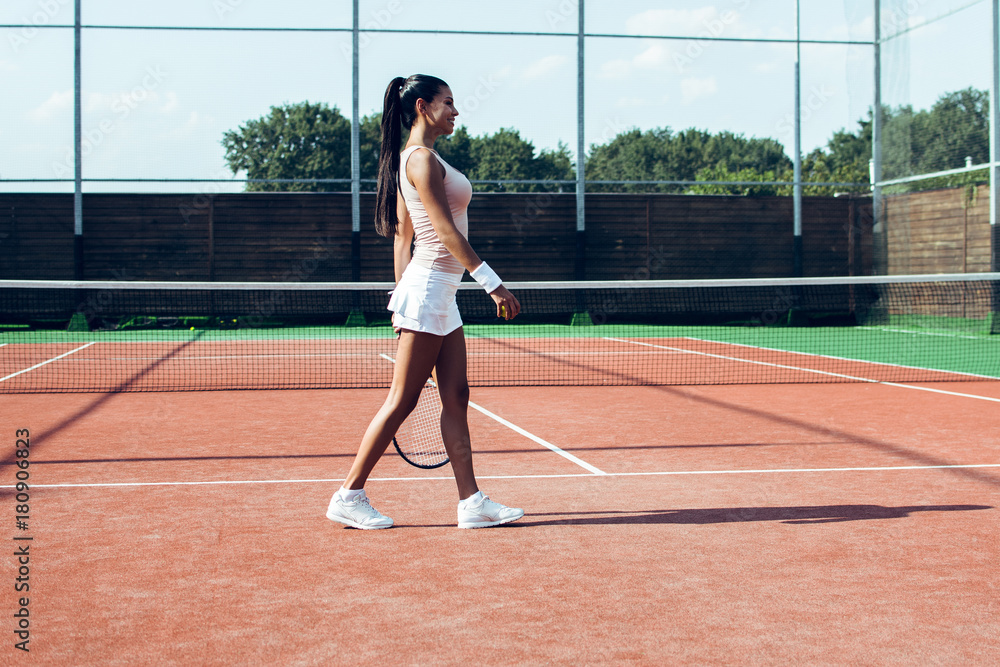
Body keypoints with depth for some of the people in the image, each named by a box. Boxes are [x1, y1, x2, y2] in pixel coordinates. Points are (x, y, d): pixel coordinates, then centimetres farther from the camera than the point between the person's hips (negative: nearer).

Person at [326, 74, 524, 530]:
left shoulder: (412, 159, 16)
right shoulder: (423, 159, -14)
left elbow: (402, 236, 17)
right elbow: (447, 231, -19)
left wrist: (402, 295, 19)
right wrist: (493, 282, -20)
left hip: (440, 294, 10)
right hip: (429, 286, -10)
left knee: (455, 397, 7)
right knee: (402, 401, -3)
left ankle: (471, 501, 8)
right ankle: (349, 496, 6)